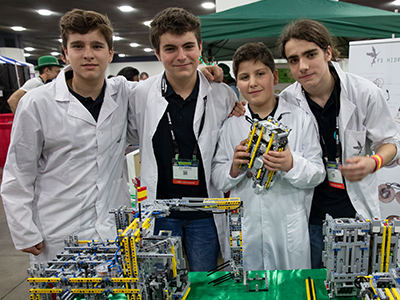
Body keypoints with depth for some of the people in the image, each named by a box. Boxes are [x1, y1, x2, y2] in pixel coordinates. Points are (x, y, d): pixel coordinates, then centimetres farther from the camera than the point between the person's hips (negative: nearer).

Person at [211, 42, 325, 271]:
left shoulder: (301, 119, 0)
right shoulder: (231, 124, 4)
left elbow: (318, 174, -2)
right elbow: (218, 179, 5)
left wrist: (291, 165, -21)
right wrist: (233, 168, -16)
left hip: (290, 230, -1)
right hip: (244, 229, 1)